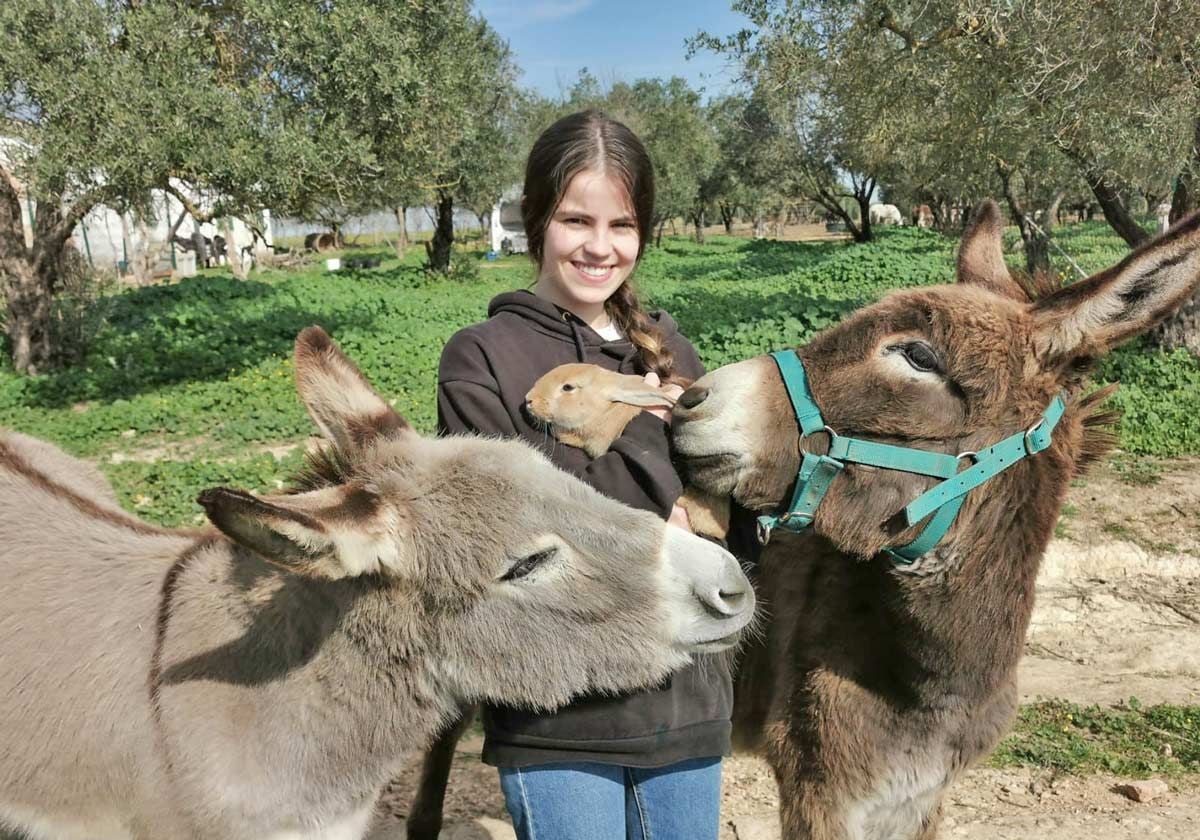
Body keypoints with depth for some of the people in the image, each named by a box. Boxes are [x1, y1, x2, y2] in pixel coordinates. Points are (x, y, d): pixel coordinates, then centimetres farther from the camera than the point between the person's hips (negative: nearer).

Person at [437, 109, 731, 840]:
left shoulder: (666, 346, 5)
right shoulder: (483, 358, -9)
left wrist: (688, 519, -13)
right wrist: (642, 436, -17)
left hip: (689, 706, 5)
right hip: (555, 724, -4)